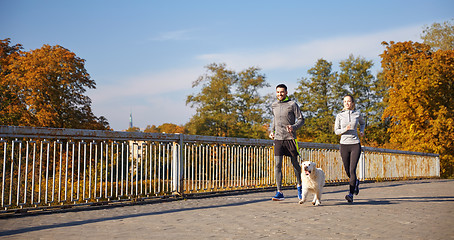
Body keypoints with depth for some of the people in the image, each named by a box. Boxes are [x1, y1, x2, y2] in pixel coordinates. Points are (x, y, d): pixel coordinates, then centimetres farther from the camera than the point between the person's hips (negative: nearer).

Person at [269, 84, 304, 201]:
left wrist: (294, 127, -18)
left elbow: (301, 119, 1)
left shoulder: (292, 104, -1)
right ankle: (279, 192, -4)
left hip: (290, 138, -3)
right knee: (277, 165, -7)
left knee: (295, 163, 9)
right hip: (278, 139, 3)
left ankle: (299, 185, 33)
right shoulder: (274, 105, 12)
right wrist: (272, 131, 14)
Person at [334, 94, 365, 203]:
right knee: (347, 171, 10)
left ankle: (351, 194, -14)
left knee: (352, 170, -14)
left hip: (355, 145, -1)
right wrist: (345, 129, -15)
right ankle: (356, 182, 42)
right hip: (344, 145, 1)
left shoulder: (357, 114, 3)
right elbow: (336, 131, 3)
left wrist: (362, 131, 5)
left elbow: (362, 123, 24)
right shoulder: (339, 115, 2)